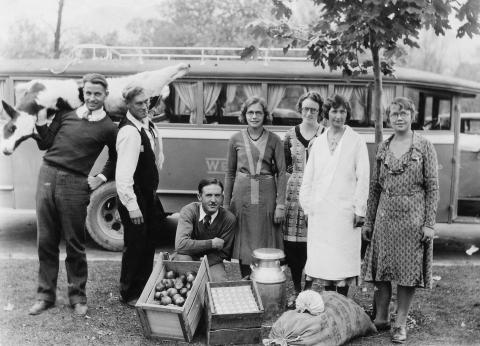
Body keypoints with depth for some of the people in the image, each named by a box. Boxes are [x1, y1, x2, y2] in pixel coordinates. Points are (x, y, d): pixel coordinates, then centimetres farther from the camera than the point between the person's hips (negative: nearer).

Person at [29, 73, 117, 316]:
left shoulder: (108, 128, 2)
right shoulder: (66, 113, 10)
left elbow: (116, 158, 16)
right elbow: (45, 144, 10)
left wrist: (101, 178, 6)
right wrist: (41, 118, 0)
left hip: (75, 185, -3)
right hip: (47, 176, 3)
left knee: (75, 245, 3)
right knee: (45, 242, 8)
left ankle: (78, 297, 18)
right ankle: (45, 295, 20)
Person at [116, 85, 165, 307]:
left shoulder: (147, 124, 5)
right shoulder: (129, 132, -23)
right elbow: (124, 174, -27)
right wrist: (132, 206, -25)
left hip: (149, 195, 9)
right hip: (134, 198, -9)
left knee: (148, 244, 18)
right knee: (135, 246, 3)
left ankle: (144, 288, 34)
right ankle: (129, 295, 19)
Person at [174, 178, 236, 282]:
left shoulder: (229, 218, -12)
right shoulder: (188, 211, -16)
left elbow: (223, 253, -5)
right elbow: (180, 245, -30)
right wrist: (211, 243, -27)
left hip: (212, 262, 0)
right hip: (189, 257, 0)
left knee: (220, 281, -30)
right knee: (182, 257, -34)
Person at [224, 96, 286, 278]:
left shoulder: (274, 140, 1)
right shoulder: (236, 139, 5)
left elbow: (281, 173, 0)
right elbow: (230, 173, 10)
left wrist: (280, 204, -5)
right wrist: (226, 203, 8)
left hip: (266, 195, -1)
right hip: (242, 194, 1)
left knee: (266, 243, 3)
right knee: (242, 242, 5)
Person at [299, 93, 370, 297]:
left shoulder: (356, 142, 1)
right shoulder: (318, 143, 11)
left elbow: (363, 177, -2)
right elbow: (308, 177, 13)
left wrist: (359, 209, -7)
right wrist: (307, 206, 8)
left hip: (345, 210, -3)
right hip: (320, 211, 3)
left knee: (343, 258, -1)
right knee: (322, 257, 5)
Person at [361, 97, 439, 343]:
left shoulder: (424, 147, -2)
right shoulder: (383, 147, 8)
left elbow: (432, 187, -4)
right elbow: (375, 186, 11)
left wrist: (429, 223, -10)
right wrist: (368, 221, 9)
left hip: (413, 216, -3)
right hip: (385, 215, 3)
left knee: (408, 270, 4)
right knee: (382, 269, 7)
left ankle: (401, 323, 16)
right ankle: (381, 318, 22)